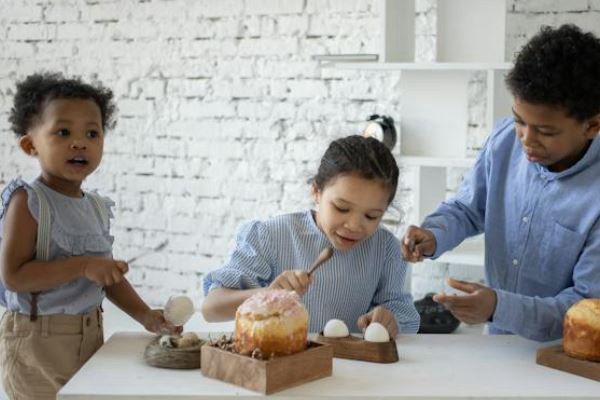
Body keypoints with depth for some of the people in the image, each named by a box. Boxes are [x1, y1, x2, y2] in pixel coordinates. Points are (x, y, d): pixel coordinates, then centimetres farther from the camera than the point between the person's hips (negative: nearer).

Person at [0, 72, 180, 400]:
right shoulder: (29, 201, -13)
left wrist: (145, 316, 2)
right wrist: (83, 266, -25)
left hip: (90, 334, 6)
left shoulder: (97, 207, 7)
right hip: (38, 338, -6)